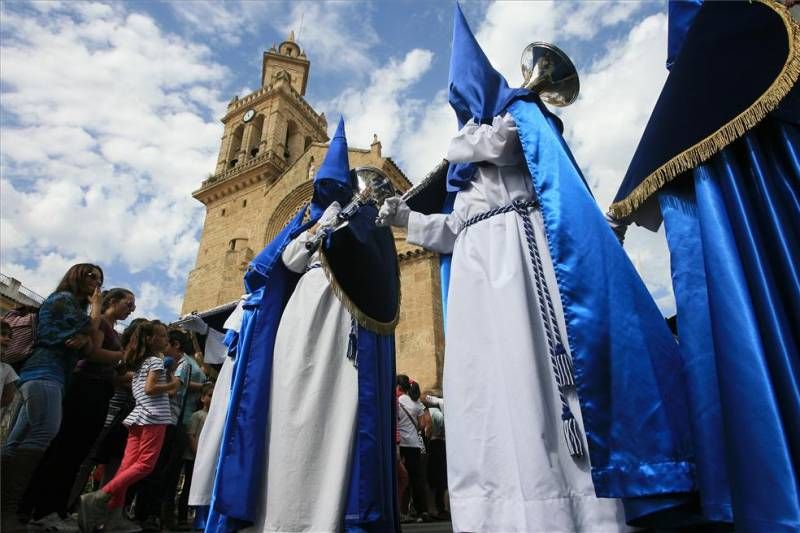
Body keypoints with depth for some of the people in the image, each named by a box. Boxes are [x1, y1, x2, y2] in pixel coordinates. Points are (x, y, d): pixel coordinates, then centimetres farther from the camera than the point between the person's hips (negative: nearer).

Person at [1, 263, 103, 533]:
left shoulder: (74, 307, 30)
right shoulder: (63, 298, 3)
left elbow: (88, 348, 17)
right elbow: (90, 329, -10)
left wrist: (84, 338, -5)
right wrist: (96, 305, 4)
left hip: (51, 375, 10)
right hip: (45, 372, -10)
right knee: (45, 433, -24)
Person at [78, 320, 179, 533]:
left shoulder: (140, 361, 23)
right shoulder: (156, 360, -5)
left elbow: (142, 389, 17)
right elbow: (150, 388, -16)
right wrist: (172, 385, -5)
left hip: (138, 416, 9)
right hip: (153, 417, -9)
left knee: (128, 465, 5)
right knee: (145, 464, -8)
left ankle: (109, 509, 1)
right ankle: (101, 496, -15)